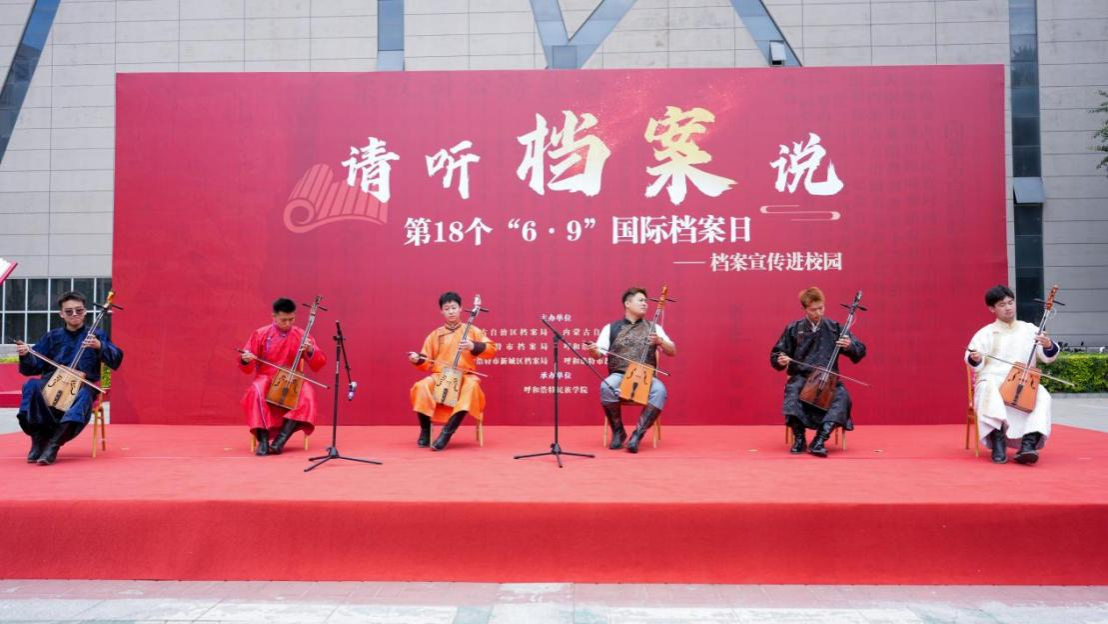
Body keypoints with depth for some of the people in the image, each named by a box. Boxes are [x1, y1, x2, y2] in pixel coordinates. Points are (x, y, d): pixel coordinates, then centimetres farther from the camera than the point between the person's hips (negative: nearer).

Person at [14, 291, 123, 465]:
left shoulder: (96, 334, 7)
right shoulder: (52, 337, 13)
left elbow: (116, 361, -5)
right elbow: (33, 367, 10)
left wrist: (99, 346, -22)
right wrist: (26, 356, -12)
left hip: (82, 386, -2)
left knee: (84, 395, -37)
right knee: (32, 386, -30)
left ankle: (53, 445, -35)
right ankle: (38, 440, -19)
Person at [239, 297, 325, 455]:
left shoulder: (302, 335, 2)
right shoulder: (260, 334, 1)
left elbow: (319, 365, 0)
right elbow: (247, 368, 3)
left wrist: (311, 350, -19)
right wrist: (246, 360, -21)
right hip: (266, 379, -1)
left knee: (307, 394, -31)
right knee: (257, 392, -35)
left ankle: (280, 439, -32)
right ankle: (263, 440, -31)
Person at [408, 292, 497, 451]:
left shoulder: (472, 330, 9)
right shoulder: (435, 335, 13)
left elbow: (492, 349, -1)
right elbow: (426, 363, 11)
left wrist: (473, 346, -18)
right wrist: (418, 360, -11)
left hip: (465, 376, -2)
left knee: (472, 386, -37)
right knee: (421, 387, -30)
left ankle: (446, 432, -36)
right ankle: (425, 431, -9)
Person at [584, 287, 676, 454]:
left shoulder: (654, 328, 13)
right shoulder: (611, 328, 10)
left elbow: (673, 352, 10)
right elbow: (599, 354, 4)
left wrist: (661, 341, -10)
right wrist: (593, 350, -20)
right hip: (619, 375, -1)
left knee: (660, 390, -33)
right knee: (606, 386, -35)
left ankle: (637, 434, -24)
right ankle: (618, 431, -13)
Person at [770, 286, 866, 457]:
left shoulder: (835, 328, 7)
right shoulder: (793, 329, 7)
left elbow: (860, 351, 8)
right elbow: (776, 355, 11)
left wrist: (849, 346, -15)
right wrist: (780, 360, -13)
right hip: (801, 377, 0)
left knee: (842, 396, -31)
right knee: (793, 392, -34)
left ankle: (820, 440, -35)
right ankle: (799, 439, -24)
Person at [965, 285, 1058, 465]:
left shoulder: (1029, 330, 13)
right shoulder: (986, 333, 6)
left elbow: (1048, 357, 8)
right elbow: (975, 363, -3)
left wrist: (1048, 346, -15)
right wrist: (975, 359, -28)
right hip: (992, 381, -2)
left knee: (1042, 395, -28)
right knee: (990, 392, -36)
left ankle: (1029, 444, -36)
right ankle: (998, 441, -36)